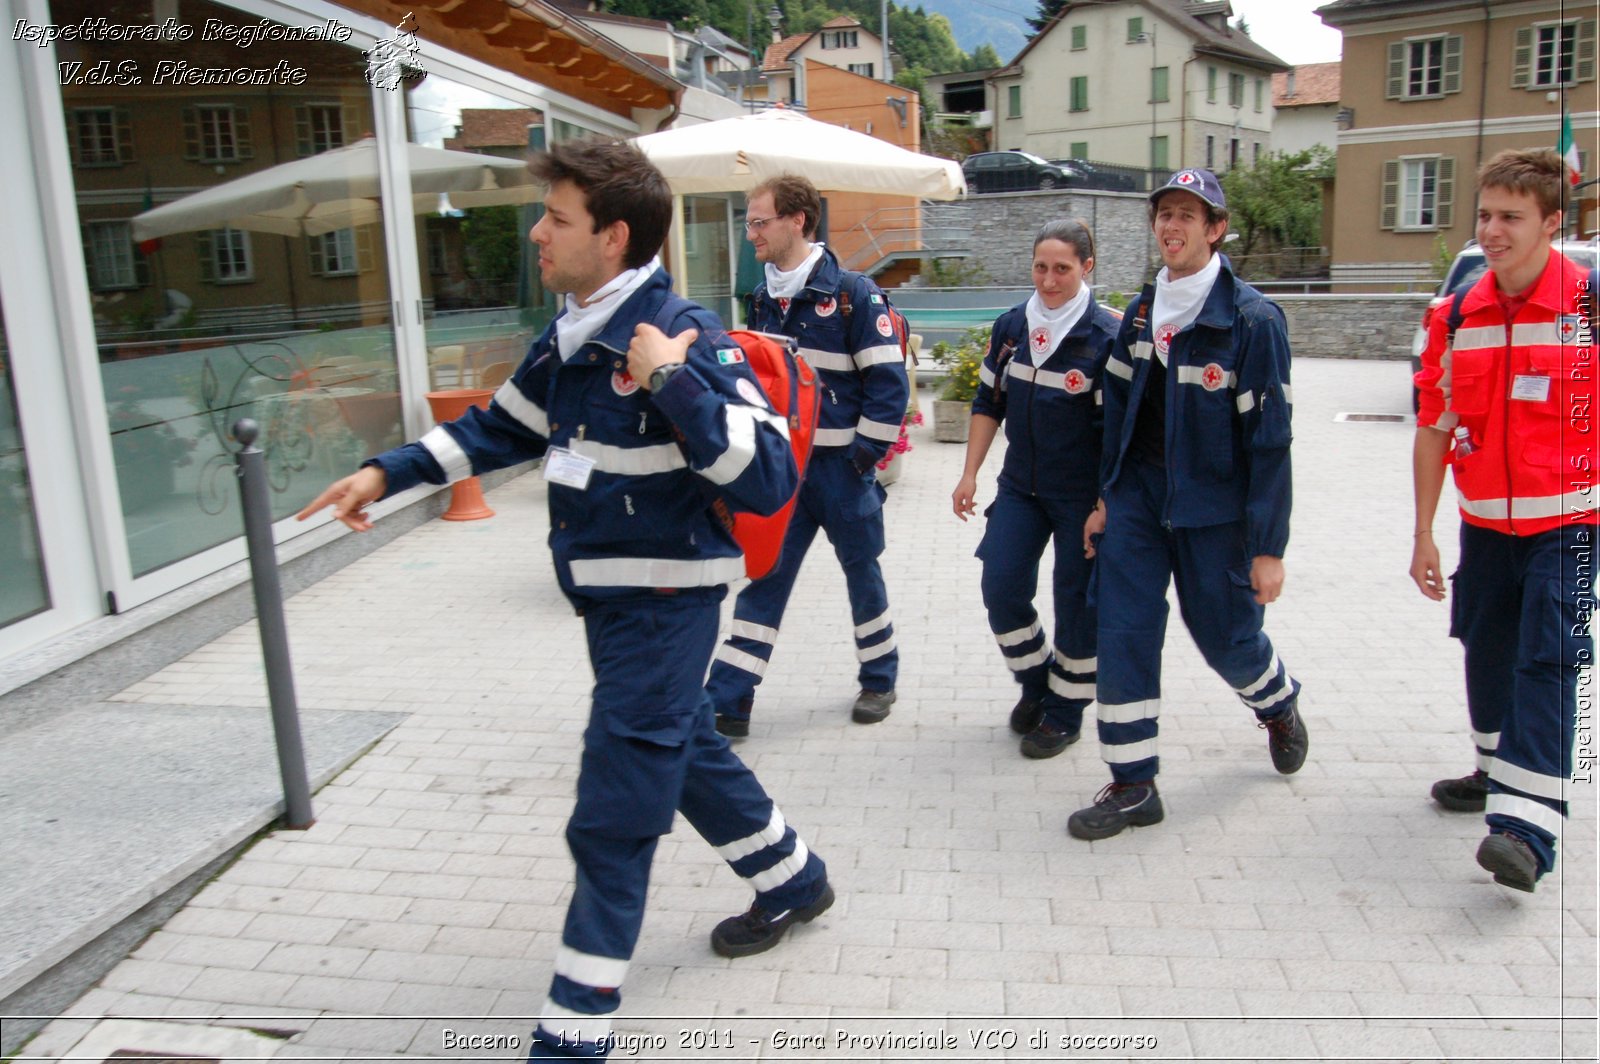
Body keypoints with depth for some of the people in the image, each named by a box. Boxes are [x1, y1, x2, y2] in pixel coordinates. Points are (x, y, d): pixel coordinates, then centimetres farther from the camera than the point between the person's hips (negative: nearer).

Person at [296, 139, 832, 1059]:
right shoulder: (568, 339, 5)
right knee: (689, 752, 24)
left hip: (665, 605, -9)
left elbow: (770, 481, -28)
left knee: (613, 820, -1)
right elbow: (504, 427, 20)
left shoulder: (686, 336, -21)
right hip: (610, 599, 9)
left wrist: (674, 381, -32)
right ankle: (795, 883, 48)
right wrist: (389, 473, 14)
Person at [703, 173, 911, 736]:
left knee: (861, 570, 12)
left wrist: (864, 455, -13)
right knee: (762, 577, 3)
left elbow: (888, 382, -12)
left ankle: (879, 679, 32)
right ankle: (727, 702, 5)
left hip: (840, 463, -5)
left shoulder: (852, 293, -12)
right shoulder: (761, 299, 7)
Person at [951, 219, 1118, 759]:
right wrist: (970, 474, 6)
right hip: (1020, 486, 5)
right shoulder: (1011, 326, 2)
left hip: (1083, 495, -4)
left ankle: (1064, 714, 23)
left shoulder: (1107, 335, -14)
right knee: (1001, 590, 1)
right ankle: (1035, 683, 27)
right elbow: (988, 404, 10)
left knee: (1077, 603, 4)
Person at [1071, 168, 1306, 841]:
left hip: (1215, 506, -4)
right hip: (1139, 495, 5)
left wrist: (1269, 546, -14)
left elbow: (1269, 440, -13)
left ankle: (1279, 707, 45)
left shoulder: (1251, 319, -12)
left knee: (1225, 635, 10)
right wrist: (1107, 499, 10)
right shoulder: (1142, 311, 6)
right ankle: (1133, 787, 8)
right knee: (1124, 632, -2)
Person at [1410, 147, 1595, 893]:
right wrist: (1423, 533, 5)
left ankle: (1527, 823, -11)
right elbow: (1435, 429, 6)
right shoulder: (1457, 318, 2)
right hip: (1484, 521, 5)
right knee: (1486, 651, 16)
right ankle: (1500, 771, 38)